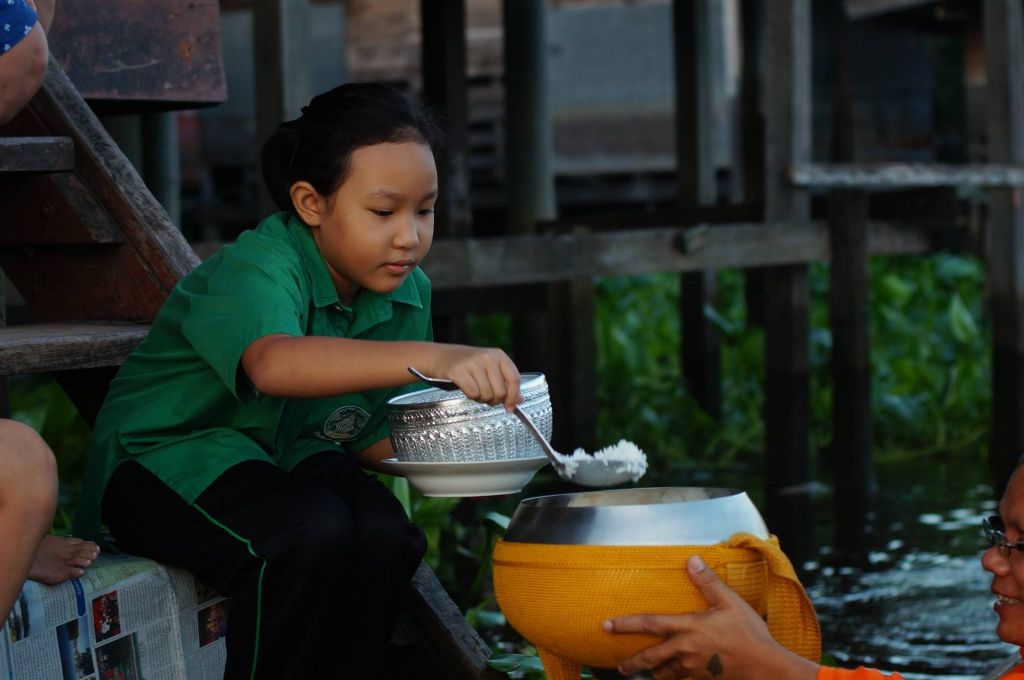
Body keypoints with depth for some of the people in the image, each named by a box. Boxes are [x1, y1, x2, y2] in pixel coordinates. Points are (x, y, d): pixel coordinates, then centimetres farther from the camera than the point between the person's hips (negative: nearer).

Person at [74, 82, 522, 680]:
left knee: (388, 533, -23)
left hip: (285, 462, 7)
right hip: (167, 457, -7)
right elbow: (274, 363, -49)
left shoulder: (407, 294, 0)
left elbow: (375, 438, 4)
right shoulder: (258, 269, -25)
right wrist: (432, 359, -61)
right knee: (311, 532, -33)